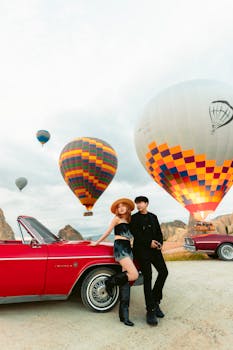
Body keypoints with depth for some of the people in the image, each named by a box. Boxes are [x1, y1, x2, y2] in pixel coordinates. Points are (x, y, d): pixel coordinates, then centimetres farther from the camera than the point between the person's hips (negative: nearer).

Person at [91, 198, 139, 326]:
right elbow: (107, 232, 7)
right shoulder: (116, 218, 0)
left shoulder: (128, 220, 17)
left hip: (128, 249, 6)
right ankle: (110, 281, 3)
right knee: (134, 275, -18)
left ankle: (124, 314, 8)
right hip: (120, 248, -6)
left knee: (125, 280, 2)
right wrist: (97, 242, 15)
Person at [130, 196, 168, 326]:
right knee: (147, 277, -6)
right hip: (142, 250, -4)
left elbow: (159, 232, 12)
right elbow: (135, 234, -8)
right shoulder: (134, 218, 3)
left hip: (154, 249, 4)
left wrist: (160, 243, -7)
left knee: (164, 271, -5)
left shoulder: (153, 217, 15)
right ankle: (150, 310, 5)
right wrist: (149, 242, -16)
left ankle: (155, 301, 16)